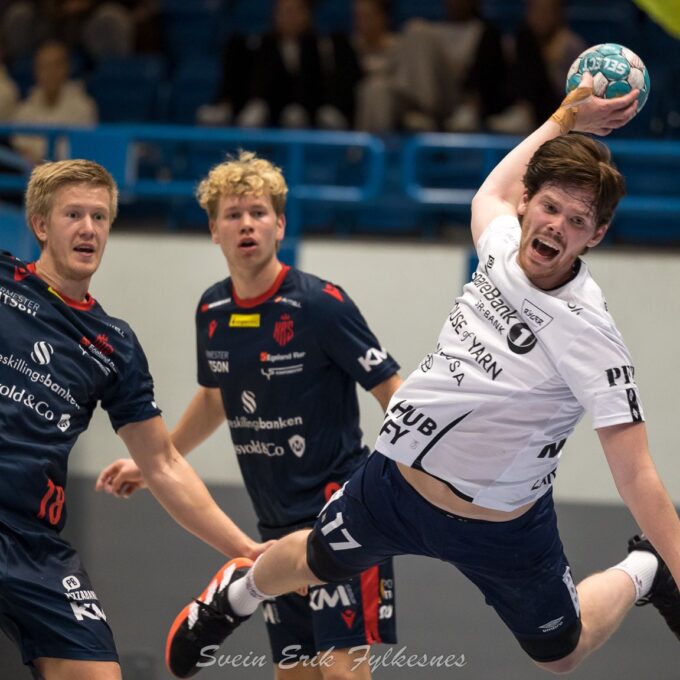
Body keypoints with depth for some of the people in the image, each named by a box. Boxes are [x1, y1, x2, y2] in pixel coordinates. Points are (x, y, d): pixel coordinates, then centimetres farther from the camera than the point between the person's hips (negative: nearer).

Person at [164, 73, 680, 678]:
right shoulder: (502, 244, -14)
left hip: (501, 532, -4)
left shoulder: (587, 334, -30)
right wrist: (567, 116, 12)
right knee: (310, 562, 26)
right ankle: (238, 594, 60)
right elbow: (491, 191, 14)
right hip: (395, 483, 4)